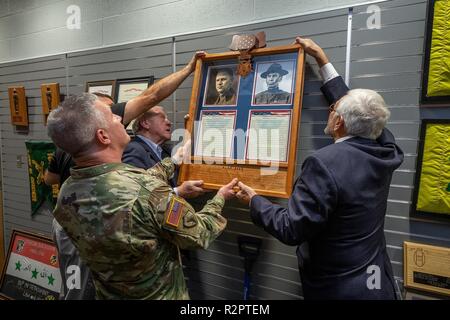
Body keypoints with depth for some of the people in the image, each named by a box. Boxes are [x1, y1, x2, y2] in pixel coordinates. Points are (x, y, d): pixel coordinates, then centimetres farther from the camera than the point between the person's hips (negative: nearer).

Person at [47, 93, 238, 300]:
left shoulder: (66, 194, -15)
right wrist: (220, 198, -3)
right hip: (161, 295, -4)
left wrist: (175, 160, 11)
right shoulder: (147, 192, -37)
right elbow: (200, 234, -21)